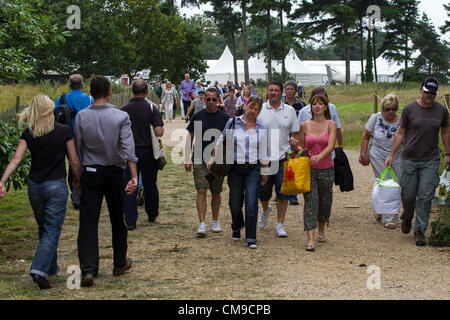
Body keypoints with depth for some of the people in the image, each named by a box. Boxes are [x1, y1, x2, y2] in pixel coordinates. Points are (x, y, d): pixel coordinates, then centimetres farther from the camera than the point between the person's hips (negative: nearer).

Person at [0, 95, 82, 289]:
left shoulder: (28, 134, 0)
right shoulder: (64, 131, -7)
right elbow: (74, 161, -3)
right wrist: (77, 180, 13)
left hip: (34, 186, 4)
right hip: (56, 186, -4)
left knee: (44, 229, 19)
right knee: (52, 231, -1)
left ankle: (51, 268, 31)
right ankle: (39, 270, -17)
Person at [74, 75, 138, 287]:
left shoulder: (81, 116, -3)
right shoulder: (121, 117, -7)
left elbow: (78, 148, 3)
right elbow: (128, 149, -14)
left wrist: (80, 173, 15)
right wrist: (134, 176, -17)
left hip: (90, 172, 0)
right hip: (114, 172, 0)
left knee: (88, 220, -3)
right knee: (117, 219, 15)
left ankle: (88, 269, -14)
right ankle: (120, 264, 29)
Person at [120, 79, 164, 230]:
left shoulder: (123, 109, -3)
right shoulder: (151, 107, -9)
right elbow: (159, 132, -16)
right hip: (147, 151, 0)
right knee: (150, 184, 16)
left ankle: (130, 221, 0)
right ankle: (152, 215, 32)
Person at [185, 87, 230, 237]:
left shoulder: (224, 117, 2)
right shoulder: (198, 116, 2)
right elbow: (190, 137, 6)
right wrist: (187, 159, 0)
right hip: (200, 160, -1)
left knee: (216, 192, 9)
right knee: (201, 190, -11)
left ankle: (215, 221, 26)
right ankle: (202, 224, -11)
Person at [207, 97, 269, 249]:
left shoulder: (262, 129, 5)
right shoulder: (232, 122, 3)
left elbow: (263, 153, 11)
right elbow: (220, 143, 9)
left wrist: (266, 172, 12)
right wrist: (212, 160, 7)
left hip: (253, 169, 0)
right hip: (235, 169, 0)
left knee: (251, 202, -11)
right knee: (235, 203, 2)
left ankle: (251, 238, -5)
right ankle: (236, 227, 34)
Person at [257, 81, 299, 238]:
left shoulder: (290, 111, 5)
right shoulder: (259, 110, 3)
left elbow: (294, 135, 9)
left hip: (283, 158, 0)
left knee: (282, 193, -1)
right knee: (263, 192, 7)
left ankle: (280, 225, 10)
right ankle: (265, 210, 39)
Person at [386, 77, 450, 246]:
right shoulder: (409, 109, 0)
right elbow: (400, 133, 6)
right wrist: (391, 155, 4)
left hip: (431, 161, 1)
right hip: (410, 159, -1)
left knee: (425, 197, -5)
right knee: (408, 196, 4)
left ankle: (420, 231, 4)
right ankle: (407, 217, 35)